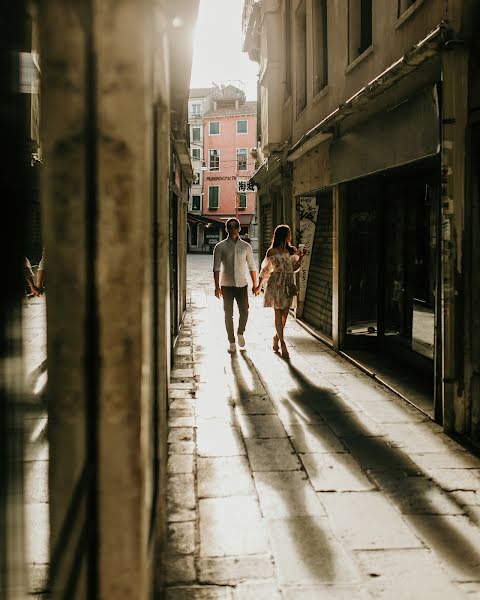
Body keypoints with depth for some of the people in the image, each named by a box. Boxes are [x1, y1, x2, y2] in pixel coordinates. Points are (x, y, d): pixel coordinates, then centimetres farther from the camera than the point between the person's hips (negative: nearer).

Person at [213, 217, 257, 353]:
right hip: (227, 285, -1)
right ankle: (231, 342, 14)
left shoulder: (246, 246, 6)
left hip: (242, 284, 1)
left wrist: (255, 284, 5)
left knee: (244, 311, -4)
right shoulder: (220, 247, 0)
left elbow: (251, 266, 9)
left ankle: (240, 333, 25)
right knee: (228, 314, 3)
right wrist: (217, 286, -9)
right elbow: (216, 267, -2)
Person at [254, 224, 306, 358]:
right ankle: (282, 343, 0)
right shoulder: (272, 252, -4)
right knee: (278, 314, -4)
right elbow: (265, 269, 4)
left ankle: (276, 337, 29)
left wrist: (301, 257, -2)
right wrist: (259, 286, 8)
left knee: (285, 313, 7)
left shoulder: (292, 250, 8)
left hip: (289, 284, 5)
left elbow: (294, 268, 14)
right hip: (277, 284, -5)